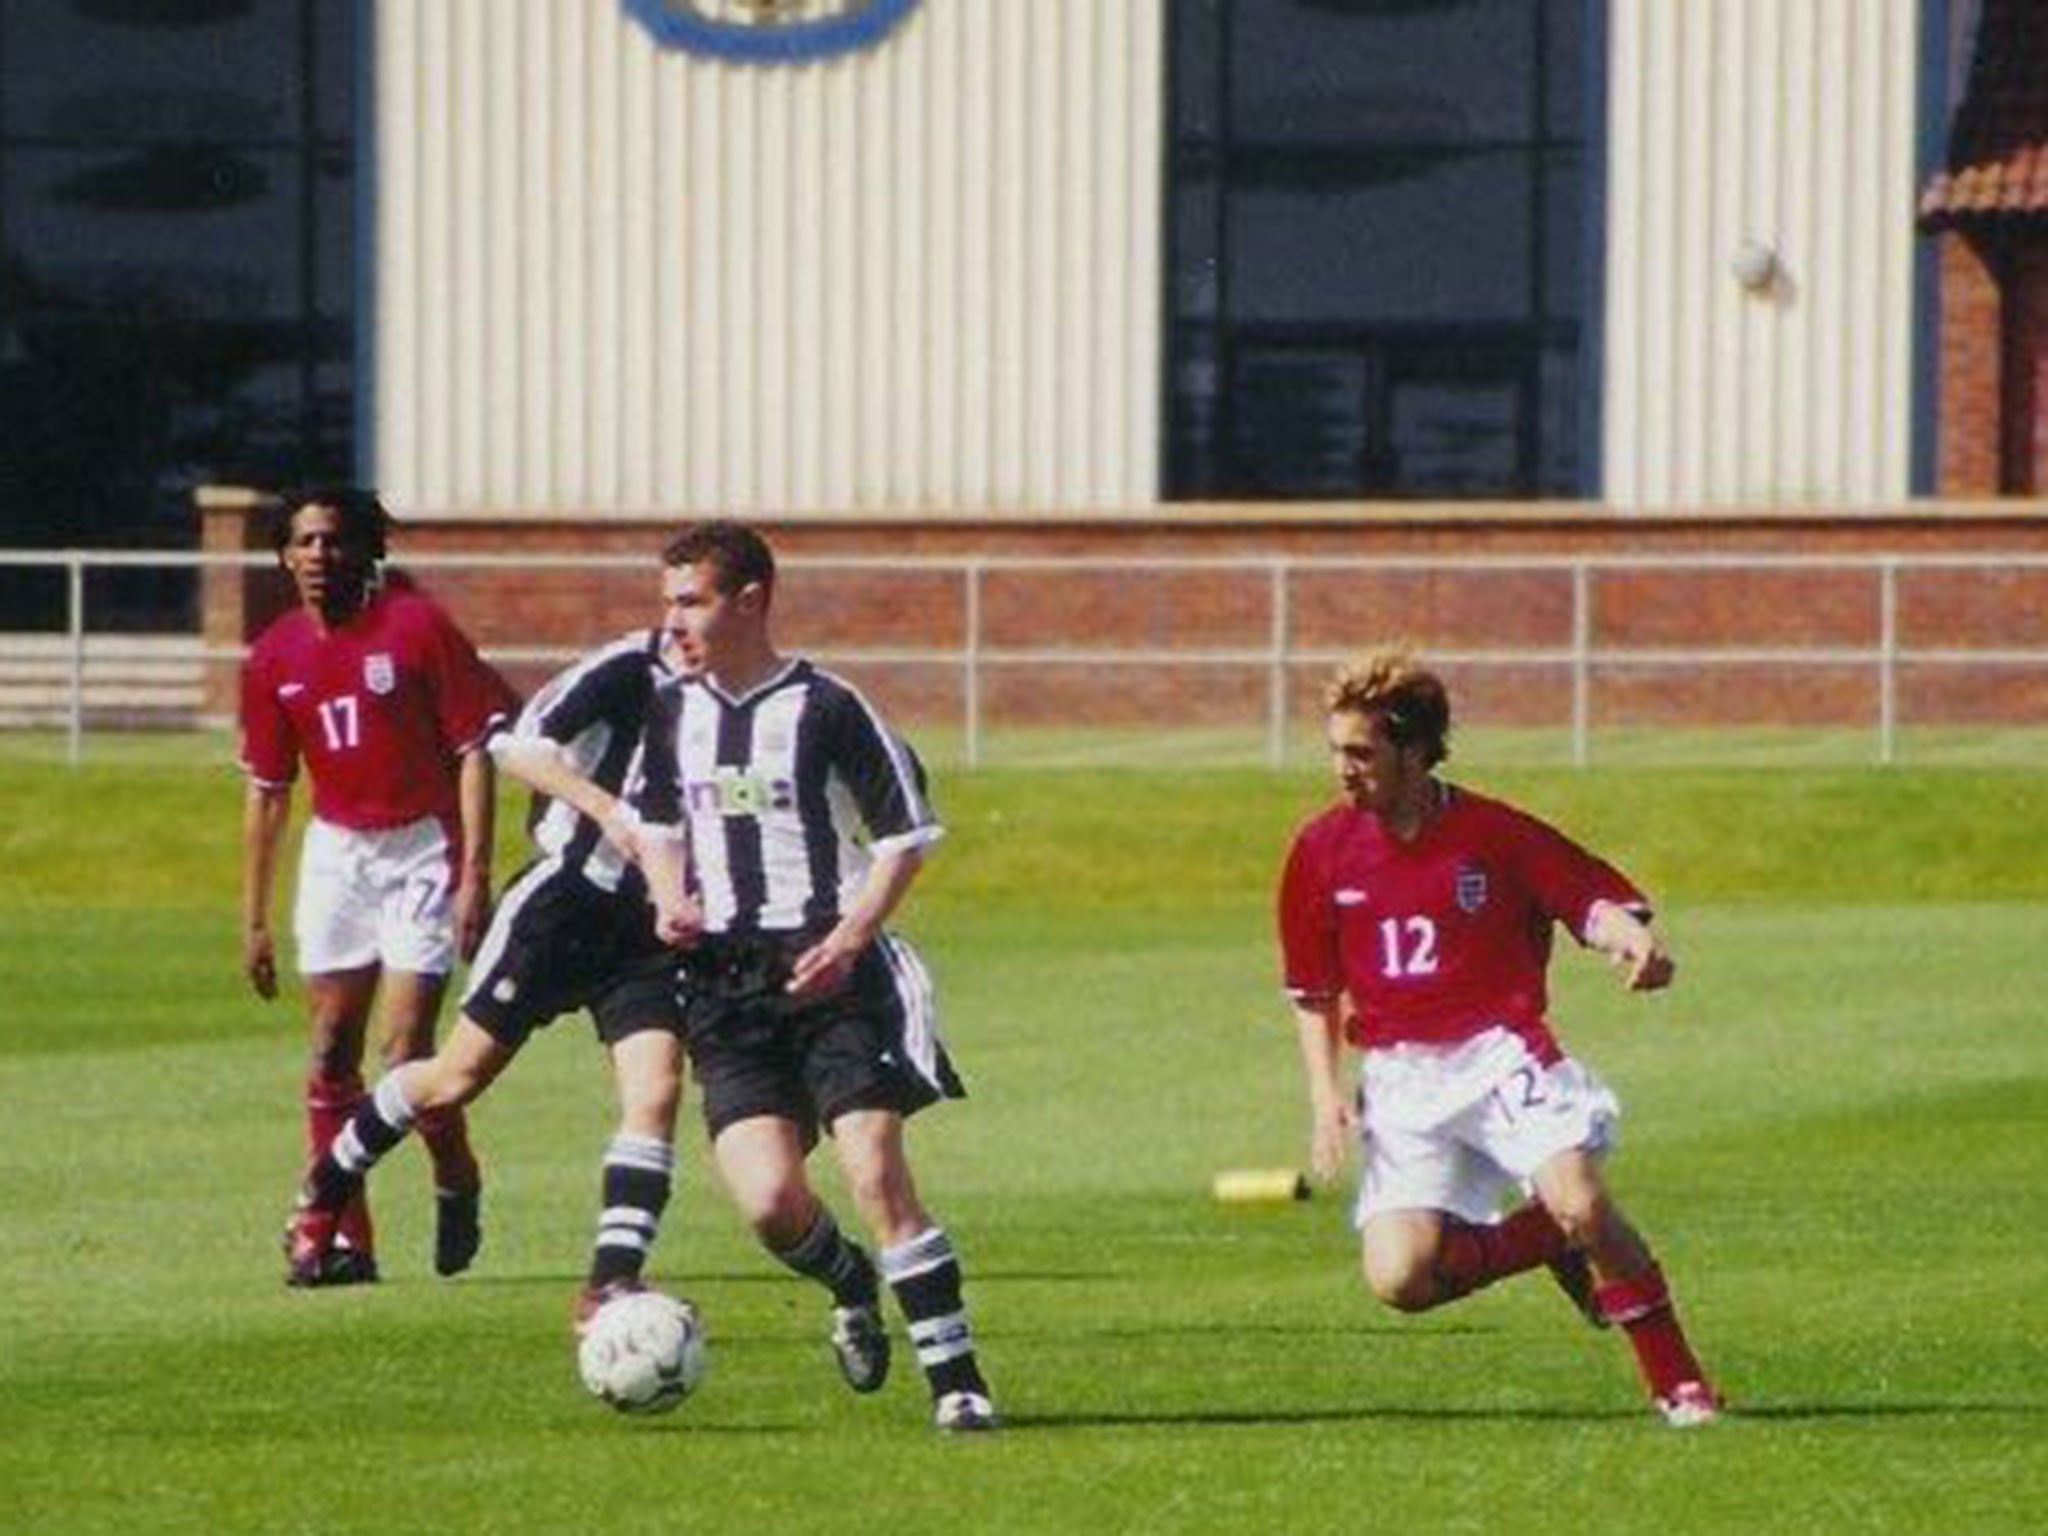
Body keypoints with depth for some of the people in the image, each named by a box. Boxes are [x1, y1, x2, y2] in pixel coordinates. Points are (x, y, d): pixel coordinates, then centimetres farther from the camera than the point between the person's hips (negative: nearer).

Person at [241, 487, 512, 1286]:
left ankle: (456, 1182, 17)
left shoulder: (417, 627, -11)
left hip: (420, 849, -5)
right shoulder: (275, 658, 3)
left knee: (406, 1048, -11)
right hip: (334, 852, 5)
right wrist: (254, 920, 10)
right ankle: (344, 1240, 9)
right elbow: (266, 791, 11)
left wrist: (474, 875, -15)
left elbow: (474, 752, -9)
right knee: (332, 1052, 2)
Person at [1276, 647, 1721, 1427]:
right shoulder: (1322, 851, 5)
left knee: (1579, 1201, -27)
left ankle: (1677, 1380, -9)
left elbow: (1593, 898, -3)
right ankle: (1547, 1240, 13)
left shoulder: (1495, 834, -4)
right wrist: (1325, 1092, 6)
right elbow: (1313, 990, 16)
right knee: (1399, 1277, -16)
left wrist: (1634, 939, -27)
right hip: (1400, 1083, 3)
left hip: (1499, 1055, -3)